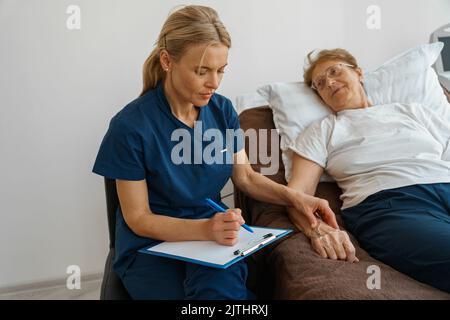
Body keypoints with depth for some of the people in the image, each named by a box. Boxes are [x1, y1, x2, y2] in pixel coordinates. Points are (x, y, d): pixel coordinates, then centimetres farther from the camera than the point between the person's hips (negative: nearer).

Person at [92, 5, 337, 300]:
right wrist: (206, 229, -27)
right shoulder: (130, 126, -16)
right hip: (151, 246, -2)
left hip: (214, 235, 3)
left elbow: (246, 177, 8)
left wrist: (294, 196, -10)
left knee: (221, 286, -30)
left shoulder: (223, 110, -1)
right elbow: (137, 218, -12)